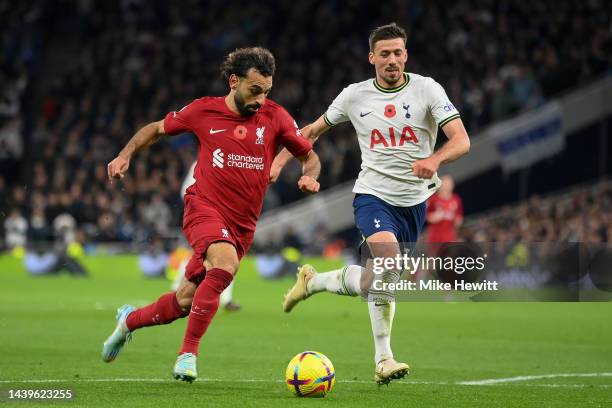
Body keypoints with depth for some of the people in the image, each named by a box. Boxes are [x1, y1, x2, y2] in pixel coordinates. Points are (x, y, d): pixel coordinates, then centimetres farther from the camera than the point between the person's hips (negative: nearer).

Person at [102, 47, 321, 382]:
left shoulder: (275, 117, 1)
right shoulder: (203, 111, -1)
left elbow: (309, 156, 12)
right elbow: (157, 129, 15)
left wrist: (309, 176, -11)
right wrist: (125, 155, 1)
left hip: (242, 224, 3)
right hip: (204, 207, -3)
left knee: (186, 301, 4)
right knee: (225, 265, -33)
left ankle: (130, 319, 35)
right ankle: (188, 353, -23)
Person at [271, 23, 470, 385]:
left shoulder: (427, 89, -5)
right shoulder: (355, 96, 0)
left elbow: (461, 140, -15)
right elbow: (313, 131, 16)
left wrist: (435, 159, -36)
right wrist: (279, 162, 4)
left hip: (415, 200, 2)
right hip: (373, 195, -2)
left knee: (380, 280, 11)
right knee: (388, 260, -28)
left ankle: (316, 281, 35)